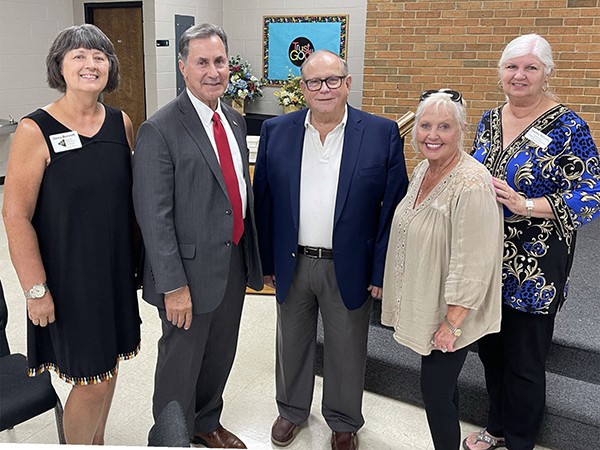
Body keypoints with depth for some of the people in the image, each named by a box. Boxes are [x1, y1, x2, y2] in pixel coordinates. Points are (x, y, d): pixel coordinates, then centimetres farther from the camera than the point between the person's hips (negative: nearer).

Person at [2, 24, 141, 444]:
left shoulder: (121, 123, 1)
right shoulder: (35, 131, -13)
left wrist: (139, 257, 8)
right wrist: (36, 289, -14)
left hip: (118, 269, 5)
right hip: (69, 275, -5)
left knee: (108, 364, 19)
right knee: (91, 381, 4)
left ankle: (97, 442, 43)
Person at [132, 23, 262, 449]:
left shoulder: (235, 120, 7)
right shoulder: (159, 130, -16)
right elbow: (154, 216, -18)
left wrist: (253, 252, 13)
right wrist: (173, 285, -19)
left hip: (235, 261, 7)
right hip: (192, 269, -7)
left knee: (220, 355, 22)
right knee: (182, 361, 12)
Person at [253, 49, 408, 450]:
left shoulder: (382, 133, -7)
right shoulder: (276, 131, 0)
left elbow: (393, 206, -6)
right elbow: (263, 201, 3)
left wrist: (381, 271, -8)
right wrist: (266, 261, 2)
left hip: (349, 268, -2)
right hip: (292, 265, 2)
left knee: (347, 351, 15)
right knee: (292, 344, 20)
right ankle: (292, 410, 45)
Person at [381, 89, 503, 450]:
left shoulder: (472, 184, -25)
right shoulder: (424, 169, 2)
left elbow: (473, 264, -24)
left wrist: (453, 322, -19)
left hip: (449, 315, -8)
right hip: (423, 307, 8)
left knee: (436, 391, 4)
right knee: (442, 386, 22)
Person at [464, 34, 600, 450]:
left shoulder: (566, 127, -11)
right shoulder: (489, 121, 7)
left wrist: (524, 205, -26)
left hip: (535, 266, -5)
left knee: (524, 361, 7)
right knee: (490, 348, 18)